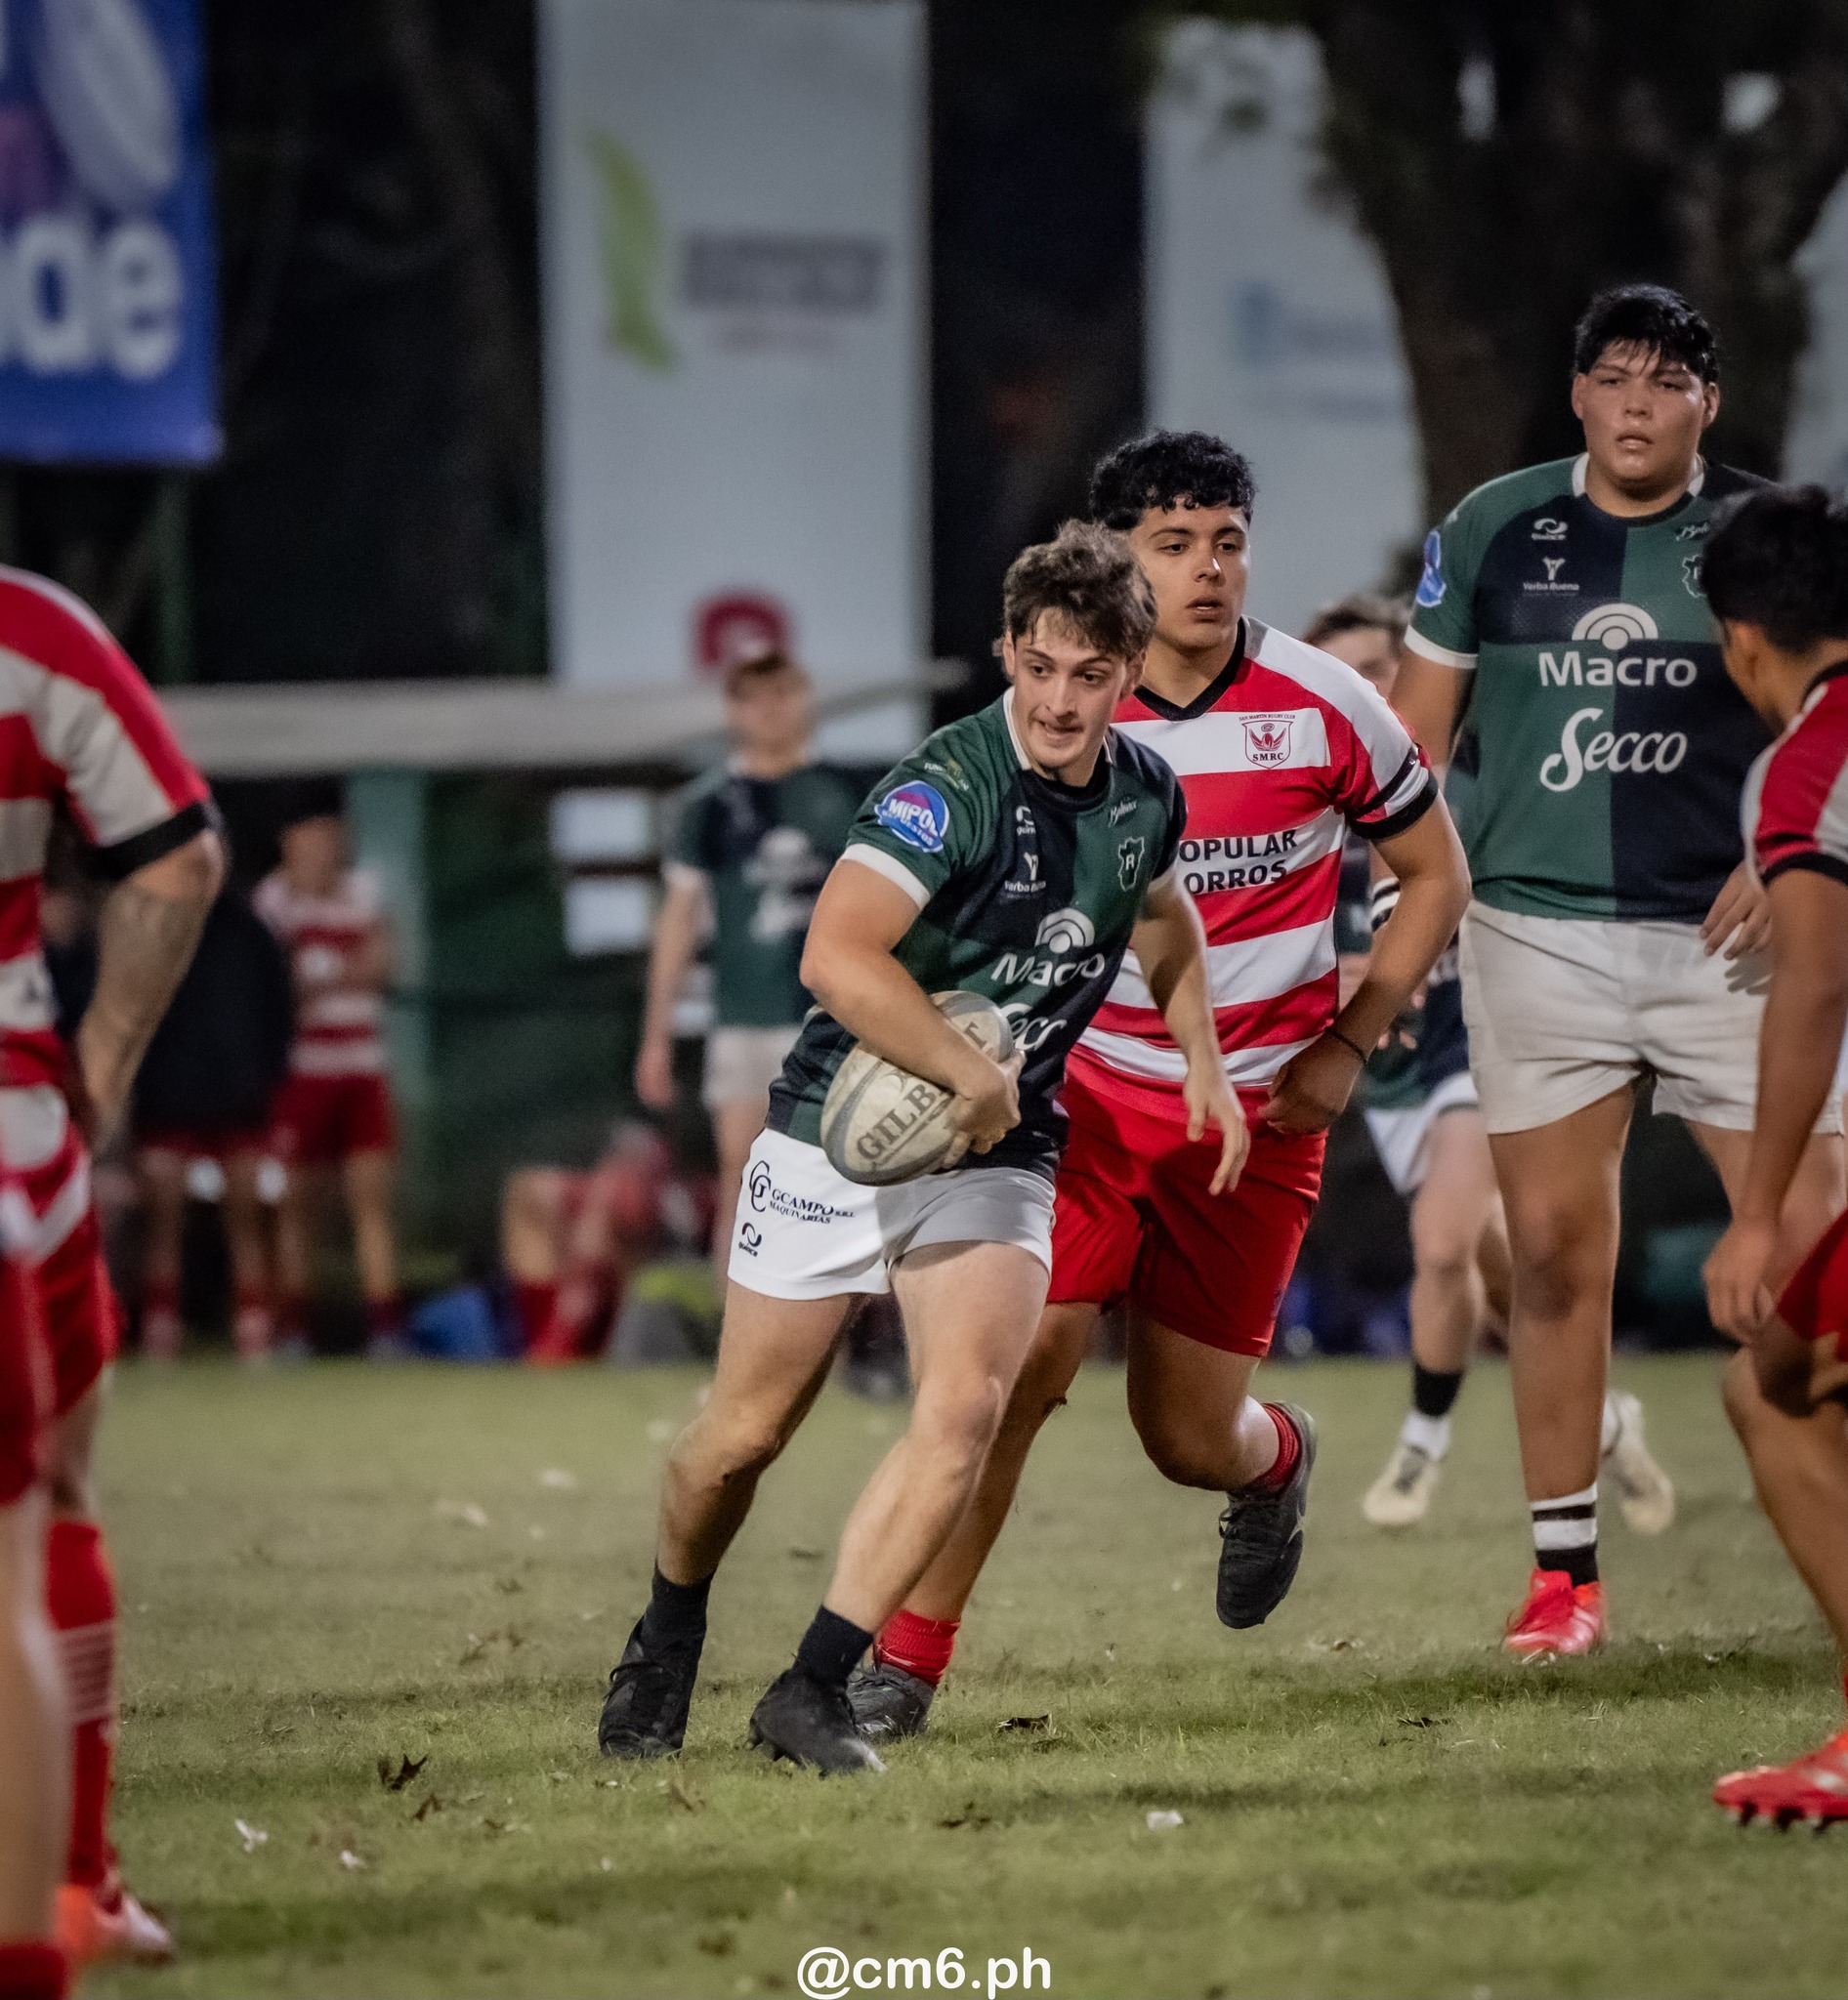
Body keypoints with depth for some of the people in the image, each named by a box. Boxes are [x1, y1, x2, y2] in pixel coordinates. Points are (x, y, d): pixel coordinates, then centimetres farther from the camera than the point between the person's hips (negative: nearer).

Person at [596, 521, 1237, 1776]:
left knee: (967, 1407, -19)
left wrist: (1203, 1062, 22)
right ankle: (668, 1643, 35)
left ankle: (814, 1692, -14)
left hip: (997, 1155, 4)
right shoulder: (954, 784, -22)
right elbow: (836, 955, -34)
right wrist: (971, 1075, -29)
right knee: (746, 1434, 5)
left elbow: (1163, 913, 26)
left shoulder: (1146, 795, 1)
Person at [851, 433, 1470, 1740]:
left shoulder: (1322, 706, -6)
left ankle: (1276, 1463, 42)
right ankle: (909, 1662, -11)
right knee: (1019, 1362, -18)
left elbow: (1435, 875, 5)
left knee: (1190, 1438, 3)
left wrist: (1349, 1046, -4)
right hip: (1089, 1090, 0)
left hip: (1259, 1107, 0)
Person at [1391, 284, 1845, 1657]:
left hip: (1722, 929, -1)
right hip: (1537, 927, 1)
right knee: (1555, 1244, 0)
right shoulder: (1493, 531, 5)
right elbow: (1416, 728, 11)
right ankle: (1564, 1570, 8)